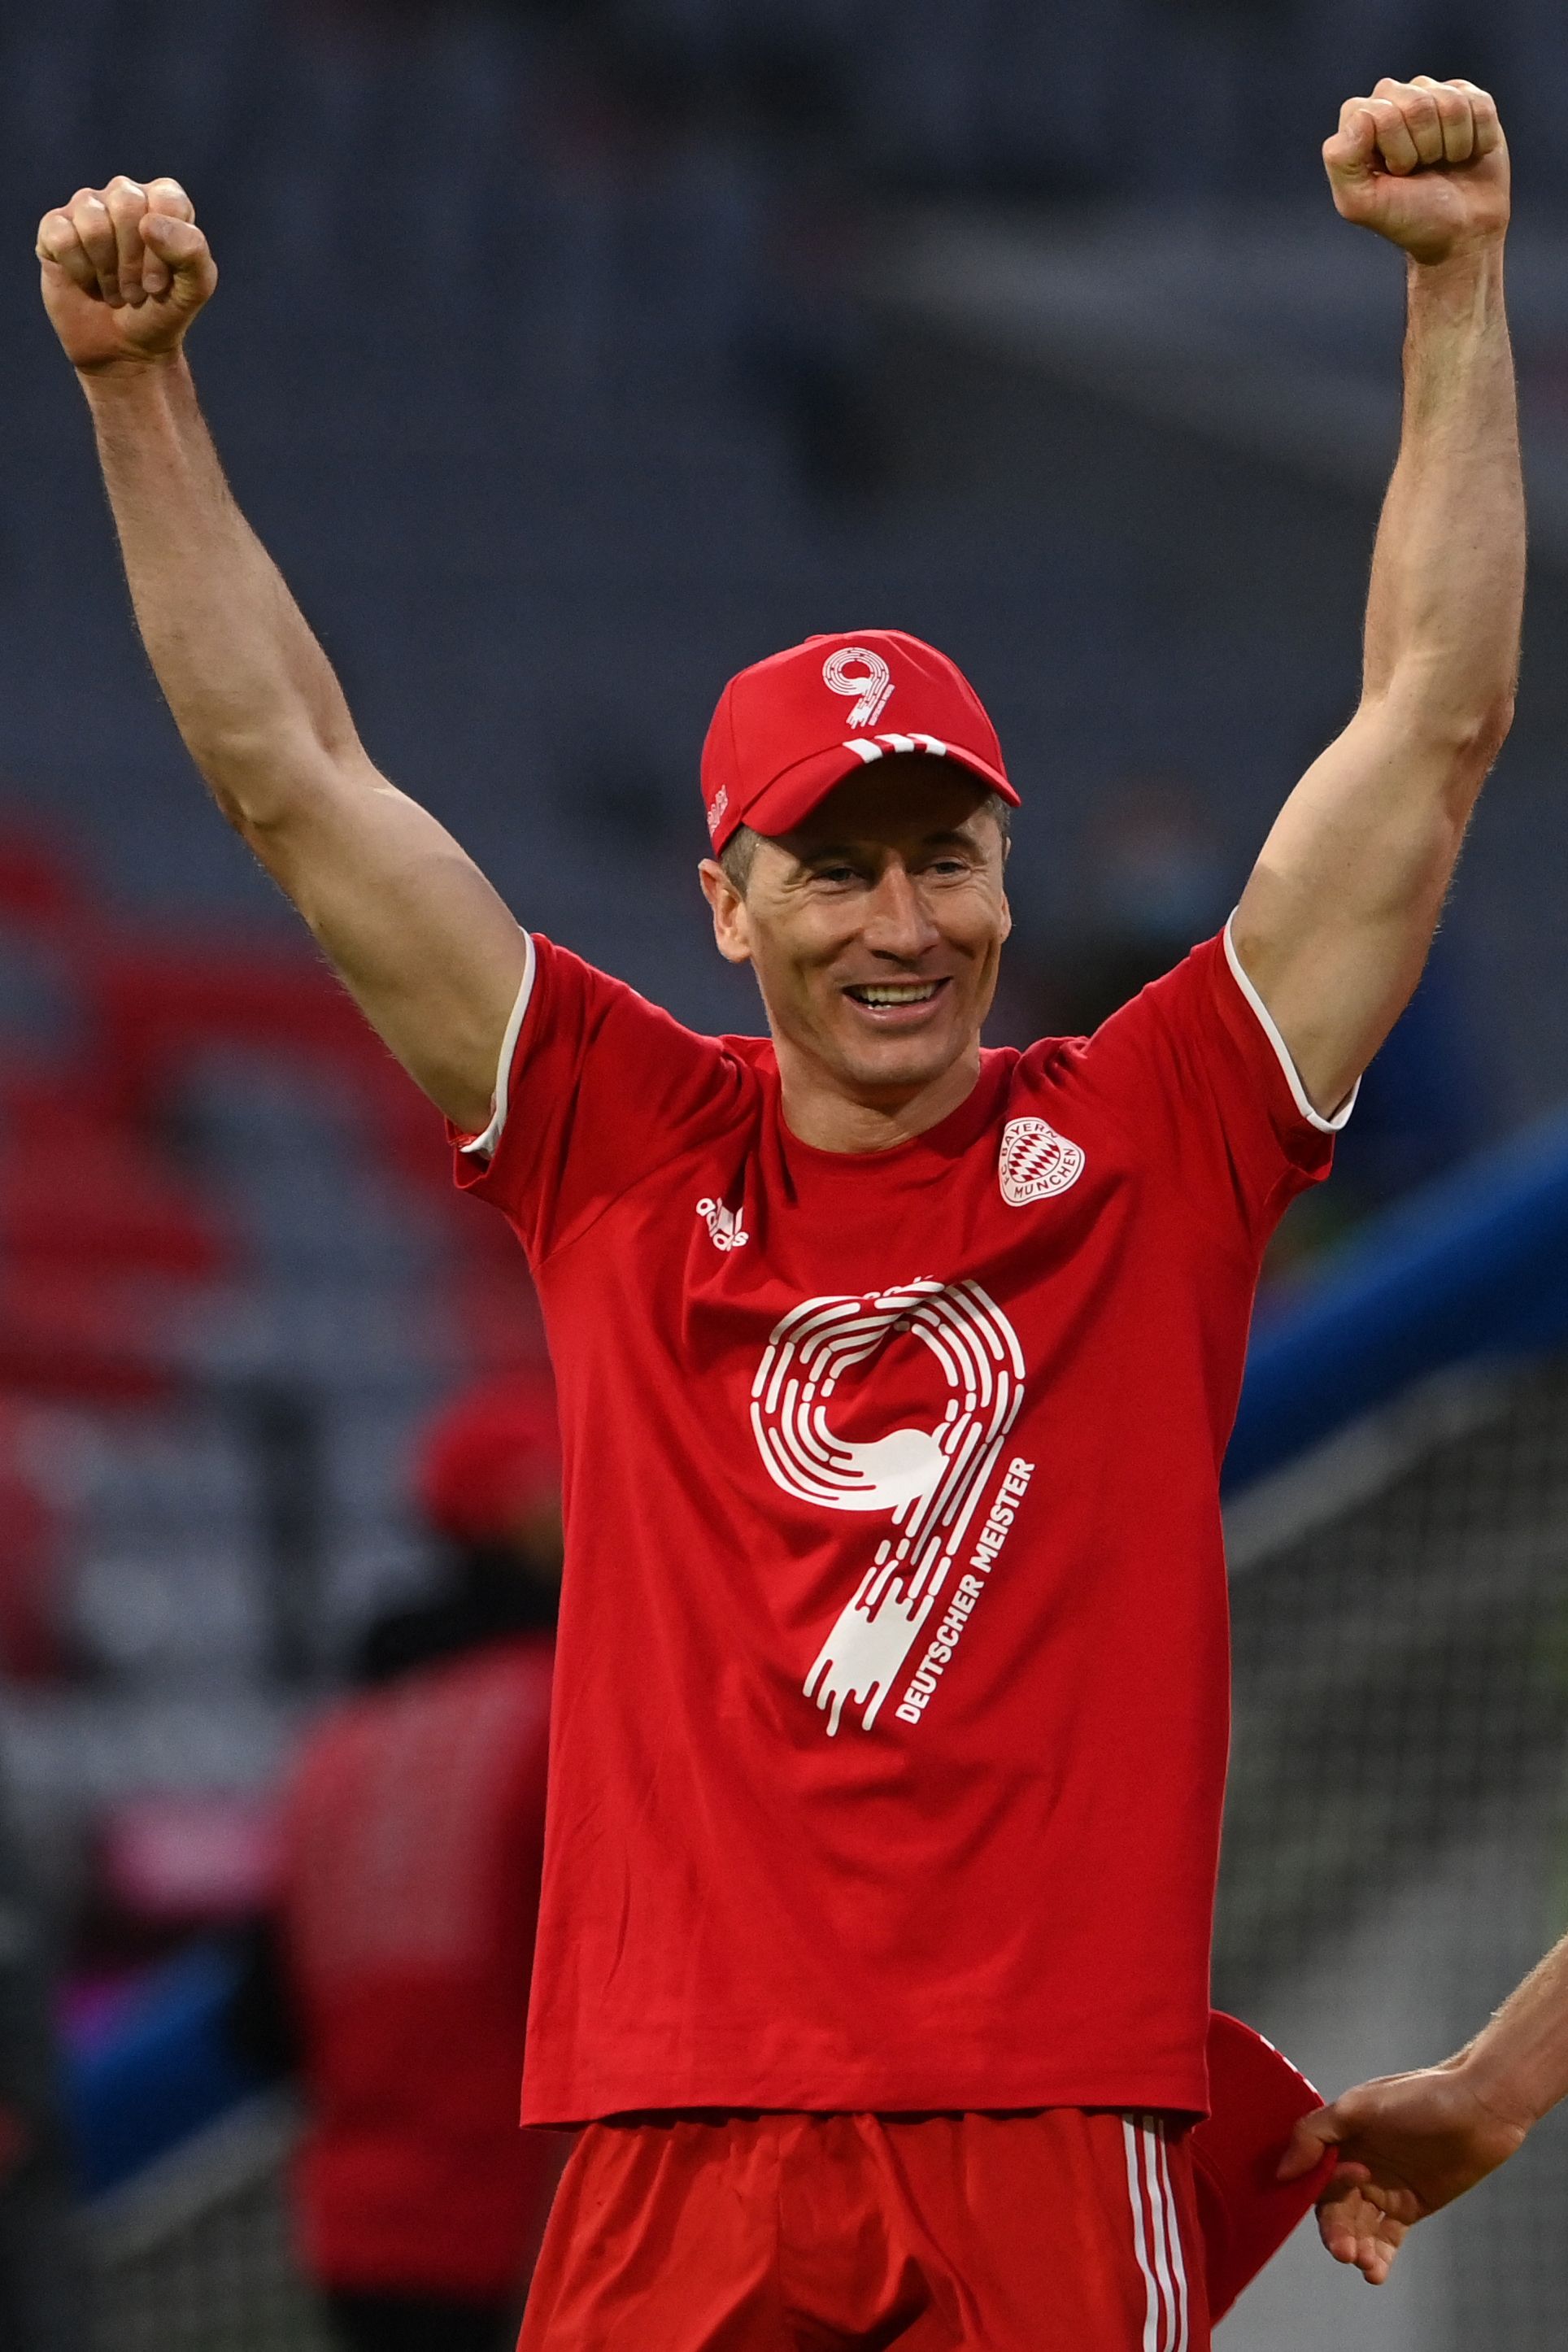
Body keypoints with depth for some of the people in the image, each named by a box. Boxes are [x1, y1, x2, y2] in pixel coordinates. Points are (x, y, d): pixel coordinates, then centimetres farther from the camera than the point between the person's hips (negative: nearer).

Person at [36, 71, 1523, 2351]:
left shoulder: (1148, 1140, 8)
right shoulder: (631, 1155, 11)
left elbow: (1432, 723, 6)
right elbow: (291, 774, 11)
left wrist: (1457, 291, 1)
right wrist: (140, 389, 5)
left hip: (1059, 2145, -1)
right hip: (681, 2145, 1)